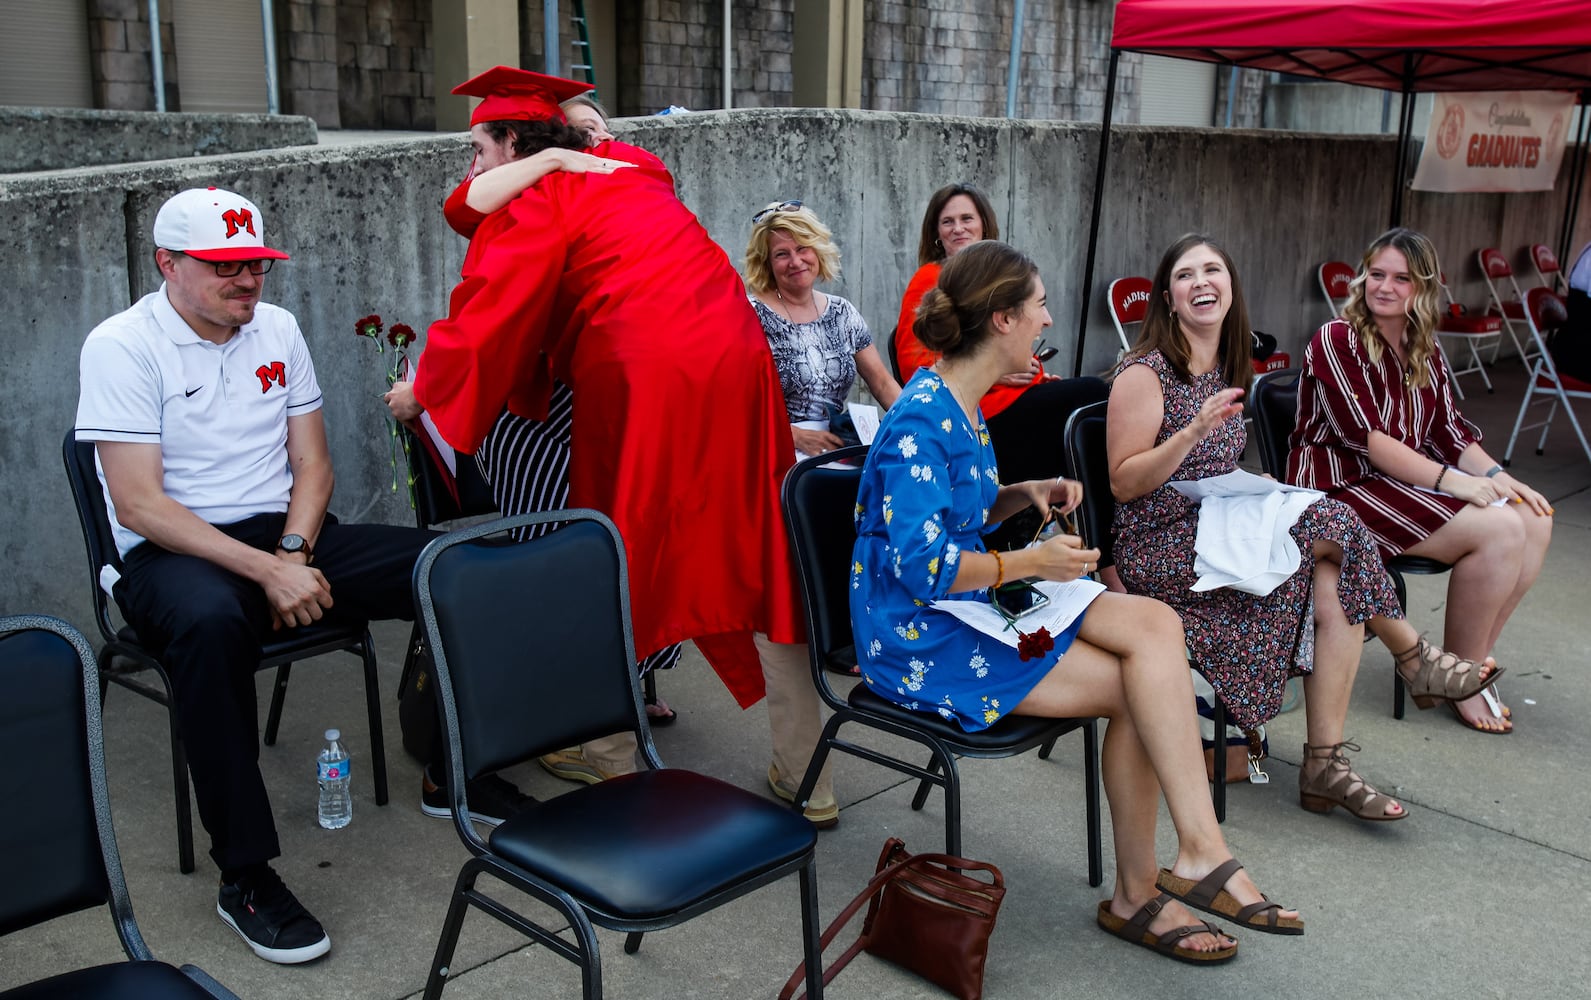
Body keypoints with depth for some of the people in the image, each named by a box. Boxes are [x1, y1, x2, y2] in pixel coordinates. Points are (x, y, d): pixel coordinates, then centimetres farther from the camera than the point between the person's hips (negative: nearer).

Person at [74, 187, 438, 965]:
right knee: (210, 623, -41)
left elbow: (312, 464, 10)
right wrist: (264, 571, -24)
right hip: (172, 552, -5)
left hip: (286, 535, 5)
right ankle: (244, 876, -29)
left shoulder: (276, 328, 10)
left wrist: (295, 554, -10)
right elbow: (139, 505, -15)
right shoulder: (121, 346, -7)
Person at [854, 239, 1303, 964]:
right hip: (918, 638, -9)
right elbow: (922, 564, -25)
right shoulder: (921, 422, -19)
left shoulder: (963, 404, 12)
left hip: (972, 601, 9)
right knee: (1140, 687, -15)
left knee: (1155, 623, -12)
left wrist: (1025, 494, 5)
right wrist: (1030, 563, -17)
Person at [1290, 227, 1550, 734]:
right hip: (1341, 486, -8)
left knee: (1534, 519, -10)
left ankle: (1473, 656, -2)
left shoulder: (1426, 354, 15)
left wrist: (1496, 476, -9)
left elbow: (1450, 431, 11)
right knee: (1498, 529, -22)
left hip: (1410, 482, 8)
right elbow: (1364, 436, -18)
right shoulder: (1336, 340, -9)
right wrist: (1450, 480, -24)